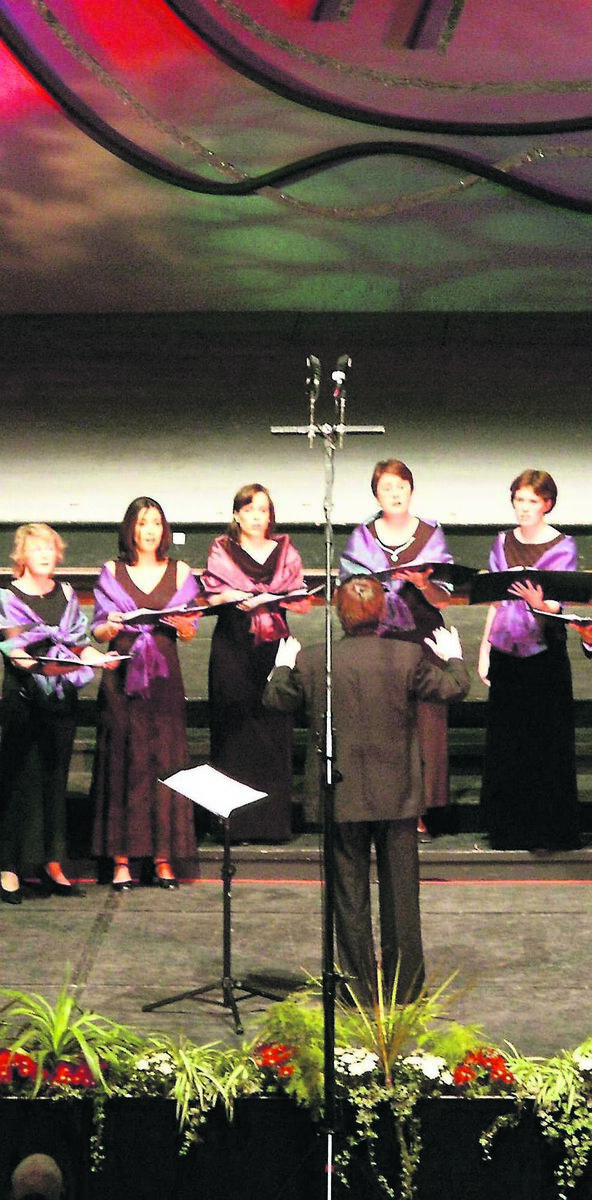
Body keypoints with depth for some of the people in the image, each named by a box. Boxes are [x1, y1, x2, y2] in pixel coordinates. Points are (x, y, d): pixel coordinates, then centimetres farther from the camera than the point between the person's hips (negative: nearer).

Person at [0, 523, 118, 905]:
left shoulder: (67, 595, 13)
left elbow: (80, 642, 15)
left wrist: (97, 656, -4)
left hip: (62, 697, 5)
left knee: (55, 777, 7)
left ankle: (51, 863, 13)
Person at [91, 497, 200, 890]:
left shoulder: (179, 573, 9)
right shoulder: (111, 573, 7)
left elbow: (190, 633, 7)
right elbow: (98, 631, 6)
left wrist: (181, 622, -14)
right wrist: (111, 626, -15)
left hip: (164, 677, 1)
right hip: (122, 677, -1)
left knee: (165, 761, -2)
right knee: (123, 762, -4)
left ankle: (163, 858, 3)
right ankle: (121, 860, -1)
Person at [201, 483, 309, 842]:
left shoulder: (285, 550, 11)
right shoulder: (222, 551, 8)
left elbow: (301, 603, 6)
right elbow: (211, 597, -2)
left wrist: (269, 599, -12)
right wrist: (236, 599, -19)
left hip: (273, 648, 1)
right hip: (233, 648, -1)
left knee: (273, 729, -3)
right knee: (235, 730, -5)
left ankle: (273, 820, 1)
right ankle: (236, 823, -2)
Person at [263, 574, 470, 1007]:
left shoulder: (312, 661, -9)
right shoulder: (408, 656, -10)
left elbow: (275, 699, 4)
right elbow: (454, 689, -2)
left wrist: (283, 664, 24)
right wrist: (453, 657, 18)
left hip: (342, 798, 0)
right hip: (398, 796, 0)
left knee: (350, 895, 9)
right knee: (401, 891, 11)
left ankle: (361, 988, 14)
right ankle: (406, 986, 17)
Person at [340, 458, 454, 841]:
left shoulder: (431, 535, 7)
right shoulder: (362, 537, 8)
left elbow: (442, 598, 2)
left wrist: (422, 583, -18)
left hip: (421, 640, 0)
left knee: (423, 722, -4)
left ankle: (417, 812, 2)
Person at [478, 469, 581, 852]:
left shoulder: (563, 547, -3)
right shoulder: (504, 542, 10)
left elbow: (555, 606, -11)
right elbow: (495, 600, 14)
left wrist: (538, 603, -32)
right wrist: (484, 649, 9)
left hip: (545, 652, -4)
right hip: (505, 650, 4)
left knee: (548, 741, -3)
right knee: (506, 742, 5)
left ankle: (550, 829, 5)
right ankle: (509, 829, 14)